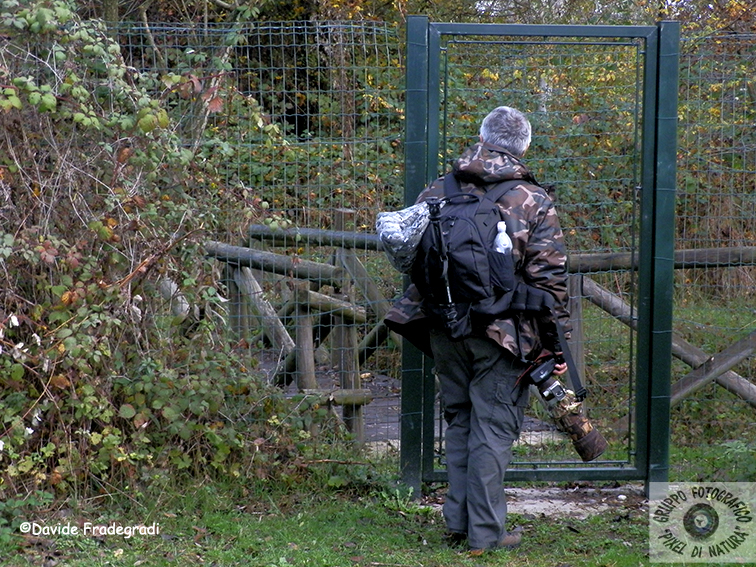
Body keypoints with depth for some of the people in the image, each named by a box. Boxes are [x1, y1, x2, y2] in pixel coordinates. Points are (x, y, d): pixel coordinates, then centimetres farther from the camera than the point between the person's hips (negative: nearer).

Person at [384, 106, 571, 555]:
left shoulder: (438, 191, 5)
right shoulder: (535, 202, -6)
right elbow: (550, 280, -8)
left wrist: (419, 315, 24)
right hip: (502, 333, -4)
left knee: (459, 421, 16)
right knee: (493, 429, 3)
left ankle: (458, 521, 22)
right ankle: (485, 533, 8)